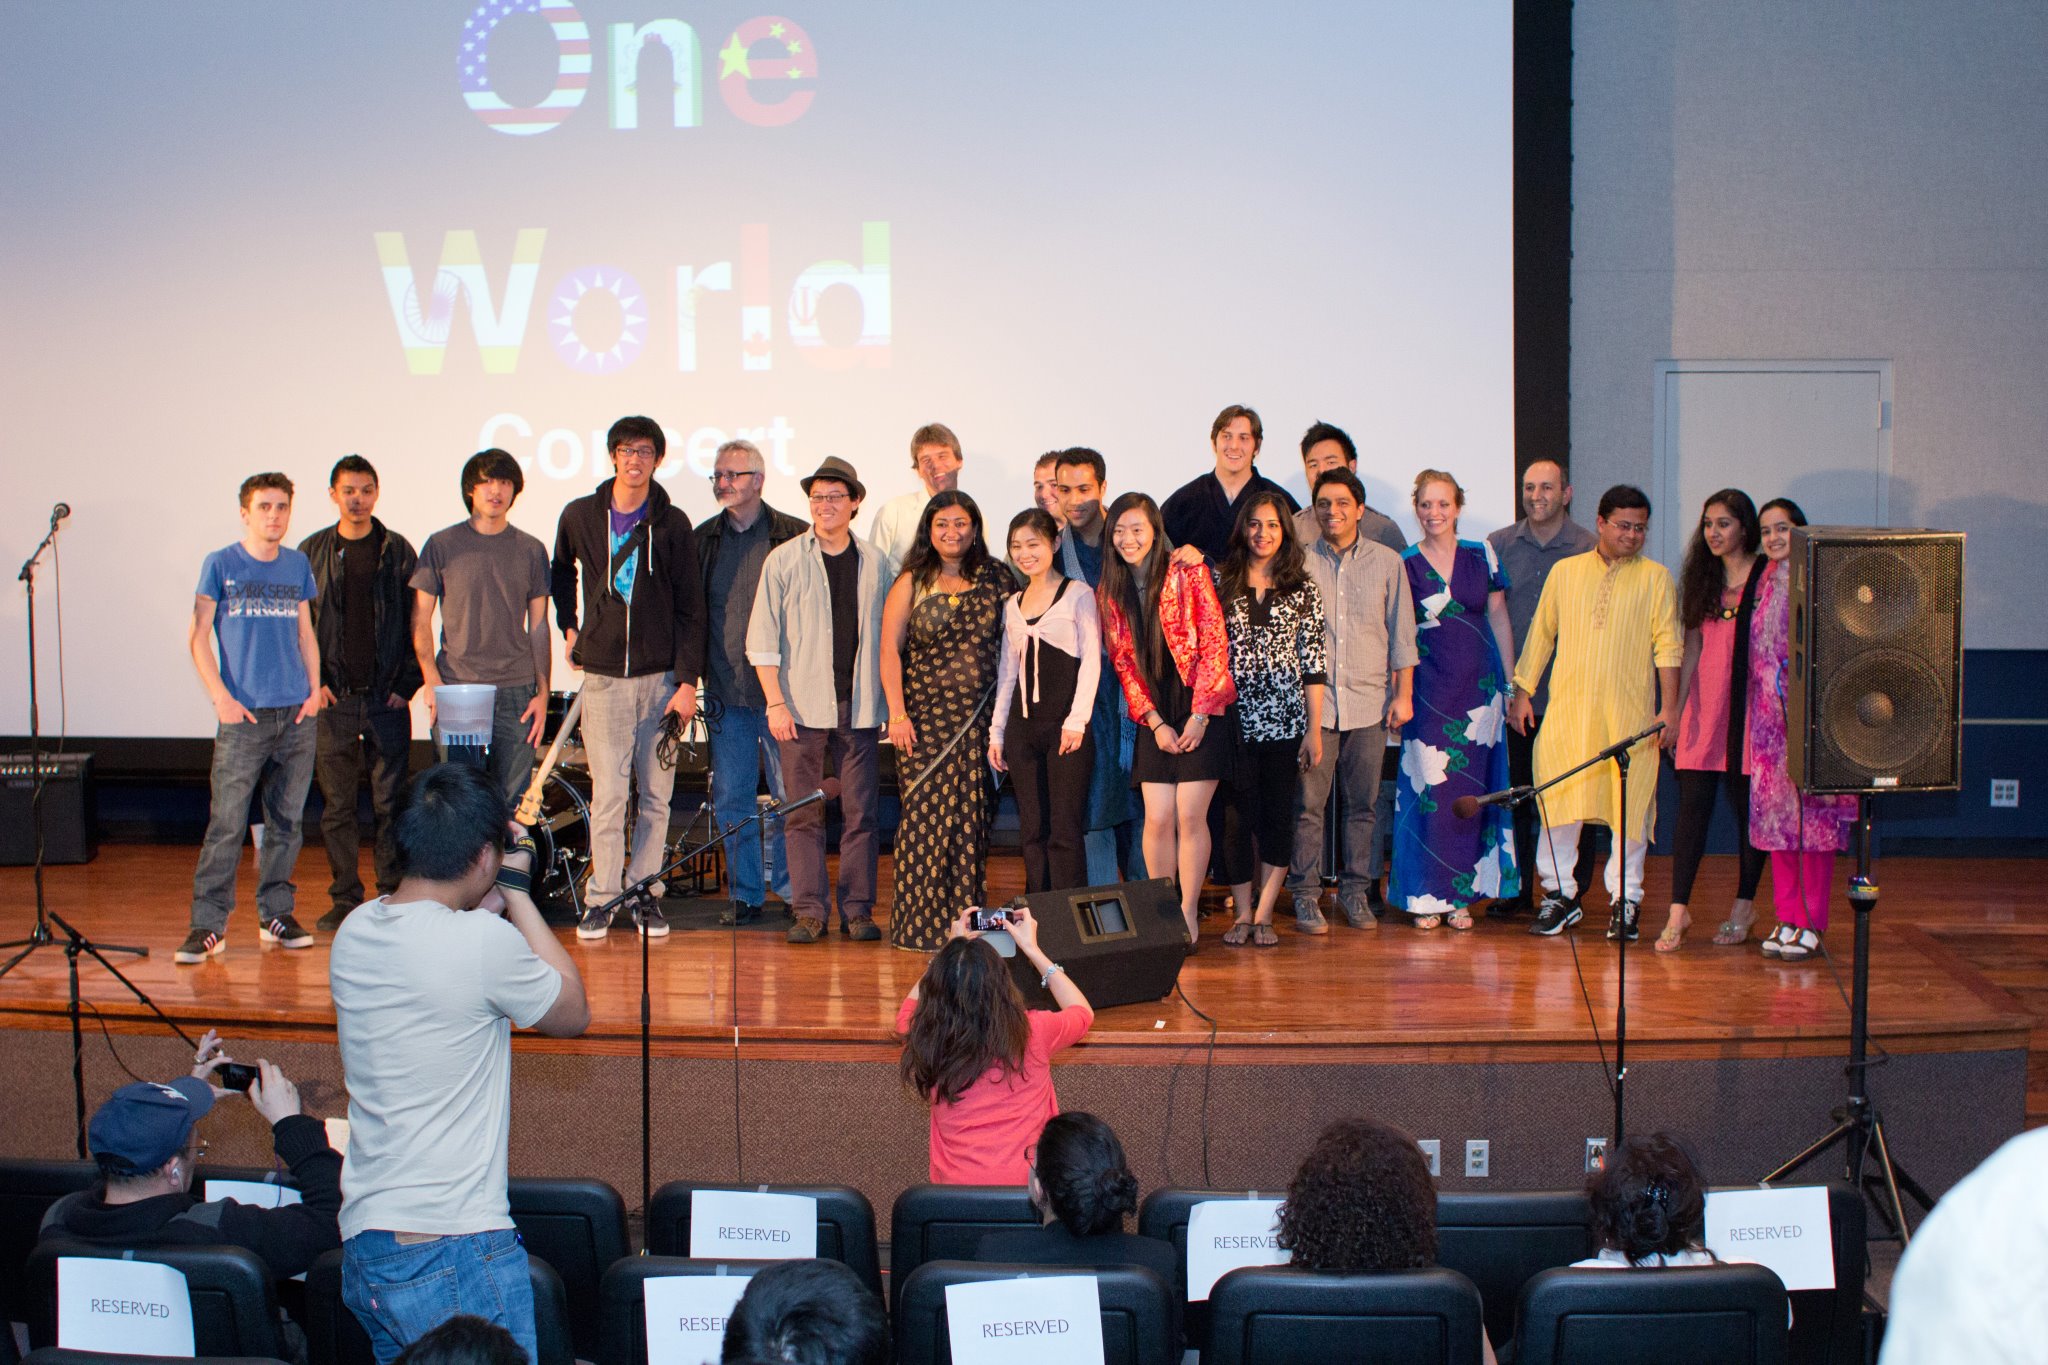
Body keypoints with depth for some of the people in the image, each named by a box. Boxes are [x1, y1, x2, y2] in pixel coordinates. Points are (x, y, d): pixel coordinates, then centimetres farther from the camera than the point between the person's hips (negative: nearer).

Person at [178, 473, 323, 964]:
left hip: (296, 714, 4)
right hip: (243, 715, -4)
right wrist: (221, 697, -9)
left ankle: (276, 914, 17)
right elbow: (198, 637, 0)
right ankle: (208, 923, -3)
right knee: (226, 822, -7)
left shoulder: (298, 565, 12)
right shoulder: (220, 565, 1)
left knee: (287, 819, 7)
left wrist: (314, 688, 6)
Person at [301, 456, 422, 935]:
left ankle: (393, 896, 8)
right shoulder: (312, 552, 7)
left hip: (387, 698, -1)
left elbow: (417, 622, 5)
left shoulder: (398, 551, 5)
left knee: (391, 802, 0)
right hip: (333, 698, 1)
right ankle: (345, 899, 12)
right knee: (337, 805, 4)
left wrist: (407, 683, -3)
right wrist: (313, 683, -2)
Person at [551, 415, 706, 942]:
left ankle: (646, 893, 13)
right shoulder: (581, 516, 5)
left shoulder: (672, 524, 1)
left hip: (661, 675, 0)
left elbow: (691, 608, 0)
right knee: (608, 793, -5)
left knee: (655, 795, 3)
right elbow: (561, 571, 26)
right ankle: (601, 898, 4)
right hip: (603, 674, 0)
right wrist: (569, 627, 14)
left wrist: (688, 681, -6)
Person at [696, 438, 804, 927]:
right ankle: (745, 895, 15)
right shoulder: (703, 539, 10)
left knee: (790, 794, 1)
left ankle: (791, 889, 14)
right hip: (725, 689, 4)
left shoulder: (794, 537, -2)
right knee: (731, 798, 6)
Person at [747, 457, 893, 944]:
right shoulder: (784, 560, 3)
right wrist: (776, 703, -6)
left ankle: (858, 909, 9)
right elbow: (762, 638, 2)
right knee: (804, 813, 0)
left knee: (861, 811, 2)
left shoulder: (876, 564, 9)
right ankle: (809, 911, 7)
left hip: (859, 707, 1)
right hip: (802, 707, -1)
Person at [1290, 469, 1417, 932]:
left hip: (1368, 702, 1)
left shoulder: (1387, 563, 7)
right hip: (1311, 701, -1)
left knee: (1363, 804, 5)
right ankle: (1305, 894, 6)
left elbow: (1402, 634, 9)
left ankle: (1357, 891, 16)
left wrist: (1403, 694, 5)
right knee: (1307, 803, -3)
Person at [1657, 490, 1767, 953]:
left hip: (1751, 705, -3)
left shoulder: (1769, 577, -2)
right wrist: (1676, 706, 6)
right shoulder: (1703, 578, 12)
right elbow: (1692, 647, 12)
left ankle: (1744, 905, 18)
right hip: (1705, 706, 4)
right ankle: (1679, 910, -2)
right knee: (1692, 806, -3)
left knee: (1749, 807, 5)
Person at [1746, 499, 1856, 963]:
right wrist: (1758, 712, 11)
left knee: (1812, 815, -4)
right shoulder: (1766, 582, 13)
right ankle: (1786, 919, 15)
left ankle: (1811, 924, 2)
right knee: (1775, 814, 7)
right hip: (1769, 716, 6)